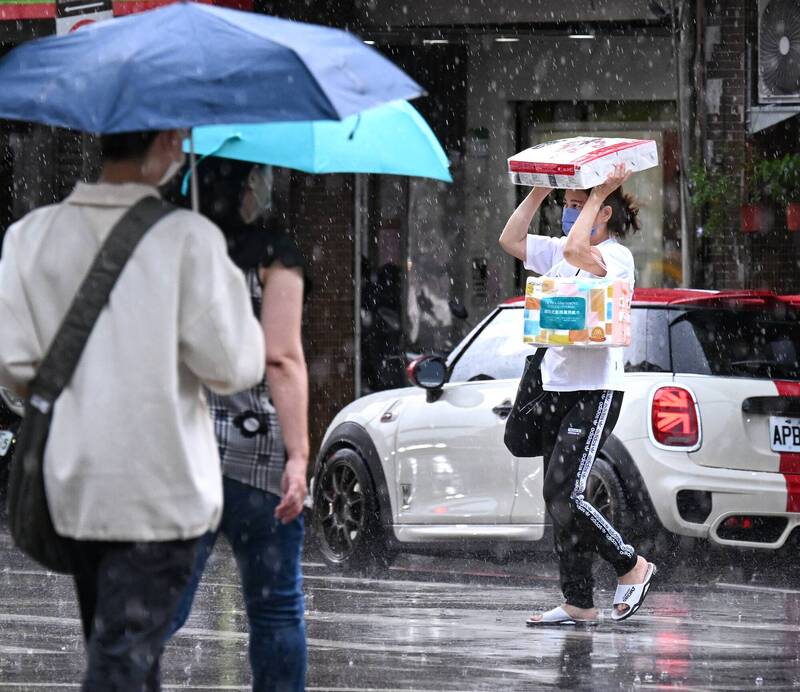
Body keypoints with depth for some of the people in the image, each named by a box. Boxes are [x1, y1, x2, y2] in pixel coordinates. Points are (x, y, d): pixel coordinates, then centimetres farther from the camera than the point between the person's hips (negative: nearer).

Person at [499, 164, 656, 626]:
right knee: (560, 498, 6)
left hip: (596, 391, -9)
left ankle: (632, 566, 2)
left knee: (564, 493, -15)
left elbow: (574, 250, -28)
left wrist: (600, 194, -19)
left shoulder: (617, 257, -10)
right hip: (559, 388, 9)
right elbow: (511, 240, 14)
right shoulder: (561, 254, 14)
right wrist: (541, 192, 9)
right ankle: (579, 603, 9)